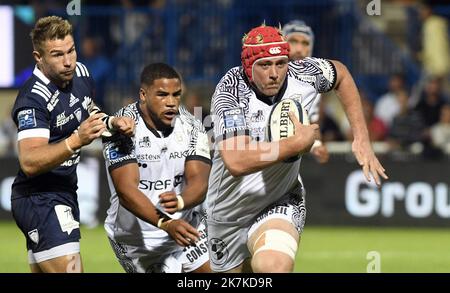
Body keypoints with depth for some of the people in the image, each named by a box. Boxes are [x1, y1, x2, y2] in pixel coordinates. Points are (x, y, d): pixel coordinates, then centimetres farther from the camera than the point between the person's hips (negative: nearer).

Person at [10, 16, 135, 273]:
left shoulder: (81, 74, 4)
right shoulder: (33, 99, -22)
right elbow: (29, 162, -33)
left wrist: (112, 122, 6)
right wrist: (76, 141, -44)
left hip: (64, 194, 9)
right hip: (40, 200, -9)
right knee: (69, 269, -20)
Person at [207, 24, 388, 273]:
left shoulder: (303, 75, -14)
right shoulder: (230, 90, -24)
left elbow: (341, 74, 12)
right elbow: (236, 162, -39)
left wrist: (361, 139, 4)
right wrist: (300, 142, -30)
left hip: (280, 204, 0)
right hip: (227, 213, 0)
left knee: (274, 267, -32)